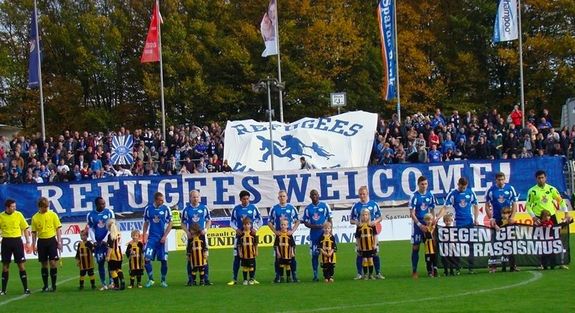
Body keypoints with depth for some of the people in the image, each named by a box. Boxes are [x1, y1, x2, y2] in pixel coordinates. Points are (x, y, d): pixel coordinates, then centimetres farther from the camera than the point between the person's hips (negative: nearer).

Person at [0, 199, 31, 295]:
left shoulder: (18, 215, 0)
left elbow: (25, 228, 5)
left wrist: (28, 240, -2)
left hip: (17, 240, -1)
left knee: (21, 264, -2)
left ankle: (26, 288, 2)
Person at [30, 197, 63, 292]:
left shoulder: (53, 215, 0)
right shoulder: (35, 217, 3)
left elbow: (58, 229, 2)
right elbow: (34, 232, 8)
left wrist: (59, 242, -4)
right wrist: (34, 246, 3)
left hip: (51, 240, -2)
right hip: (41, 241, 2)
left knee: (53, 262, -6)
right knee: (44, 264, 6)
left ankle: (53, 285, 2)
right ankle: (45, 286, 14)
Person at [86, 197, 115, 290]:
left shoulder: (109, 212, -2)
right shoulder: (90, 215, 2)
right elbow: (91, 230, 7)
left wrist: (105, 240, -9)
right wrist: (94, 241, -5)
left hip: (107, 240, -1)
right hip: (98, 242, 1)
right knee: (100, 263, 2)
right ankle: (103, 284, 10)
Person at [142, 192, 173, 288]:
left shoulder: (166, 209, -3)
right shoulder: (148, 209, 2)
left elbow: (170, 223, 0)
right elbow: (146, 224, 11)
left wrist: (165, 236, -9)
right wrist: (144, 236, 5)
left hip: (162, 238, -1)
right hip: (152, 237, 1)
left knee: (164, 260, 1)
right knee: (146, 258, -10)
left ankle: (163, 281, 16)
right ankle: (150, 279, 4)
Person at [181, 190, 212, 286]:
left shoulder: (204, 208, 5)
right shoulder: (186, 209, 4)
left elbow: (209, 220, 10)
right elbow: (183, 223, 9)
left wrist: (206, 229, -7)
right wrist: (187, 232, -7)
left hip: (201, 235, 0)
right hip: (191, 235, 0)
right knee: (190, 258, 1)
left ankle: (206, 279, 2)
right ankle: (190, 279, 6)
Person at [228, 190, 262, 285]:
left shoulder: (253, 208, 1)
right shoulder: (236, 209, 3)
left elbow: (259, 220, 7)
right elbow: (232, 222, 10)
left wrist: (255, 229, -8)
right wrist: (236, 229, -7)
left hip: (251, 234, 0)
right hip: (240, 234, 0)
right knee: (237, 257, -2)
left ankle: (253, 278, 10)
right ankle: (234, 279, 1)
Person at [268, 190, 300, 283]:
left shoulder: (292, 208, 5)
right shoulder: (274, 209, 4)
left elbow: (297, 221, 9)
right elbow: (269, 222, 8)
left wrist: (292, 231, -4)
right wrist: (275, 231, -5)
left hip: (289, 235, 0)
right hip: (278, 235, 0)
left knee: (292, 256, -1)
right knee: (278, 257, 2)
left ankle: (294, 276, 3)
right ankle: (278, 276, 7)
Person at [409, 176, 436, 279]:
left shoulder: (430, 195, 4)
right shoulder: (414, 196, -9)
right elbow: (412, 213, -10)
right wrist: (420, 225, -16)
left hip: (427, 224, 4)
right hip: (417, 224, -4)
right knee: (415, 247, 0)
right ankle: (414, 271, 5)